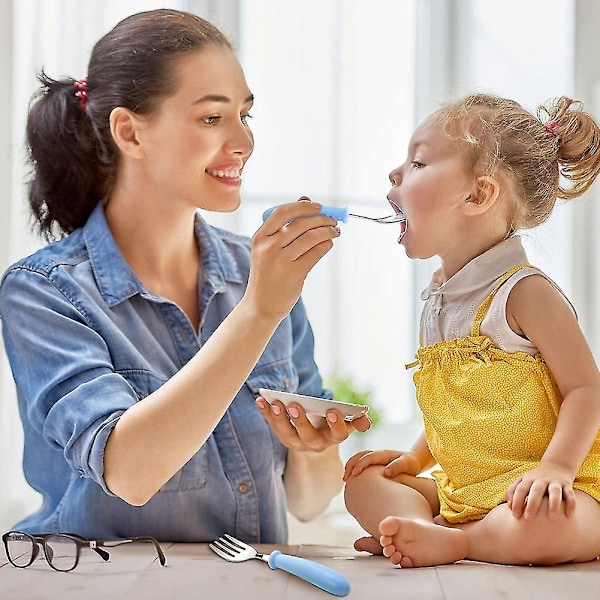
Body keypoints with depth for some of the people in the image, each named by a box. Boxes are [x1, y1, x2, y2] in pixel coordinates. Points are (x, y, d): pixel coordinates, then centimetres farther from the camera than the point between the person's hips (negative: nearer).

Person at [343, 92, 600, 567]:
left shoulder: (525, 291, -12)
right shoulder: (439, 301, 13)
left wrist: (555, 467, -28)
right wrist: (417, 458, 13)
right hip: (461, 490, 8)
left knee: (537, 529, -39)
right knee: (363, 480, 5)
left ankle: (452, 542, -14)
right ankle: (422, 533, -20)